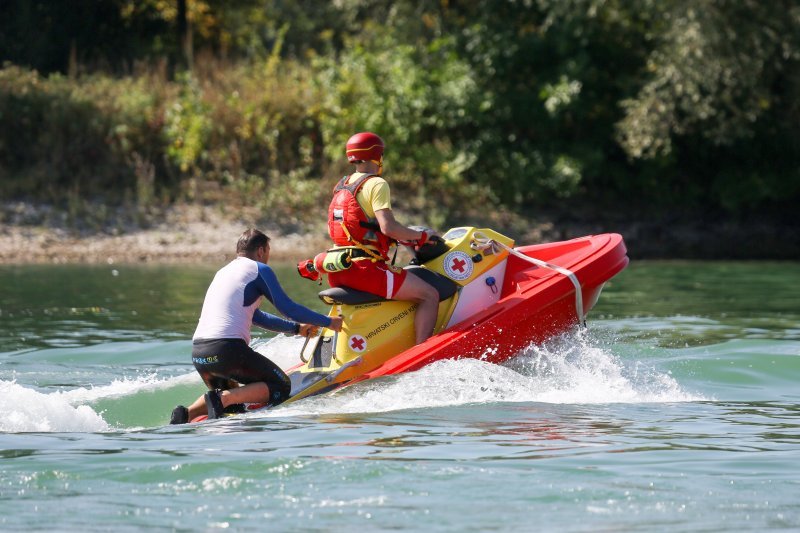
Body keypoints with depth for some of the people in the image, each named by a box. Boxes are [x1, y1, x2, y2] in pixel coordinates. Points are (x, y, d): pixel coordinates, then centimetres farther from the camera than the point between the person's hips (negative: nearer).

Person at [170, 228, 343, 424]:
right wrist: (328, 322, 16)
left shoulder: (224, 272, 29)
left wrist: (297, 328, 44)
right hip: (227, 348, -8)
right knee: (281, 388, 5)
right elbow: (287, 307, 4)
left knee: (230, 395, 30)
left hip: (197, 352, 8)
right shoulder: (259, 269, 5)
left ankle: (187, 413, 0)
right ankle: (222, 399, -18)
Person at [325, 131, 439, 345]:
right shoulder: (376, 184, -8)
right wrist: (421, 237, -6)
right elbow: (388, 227, -20)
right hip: (364, 268, -9)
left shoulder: (341, 185, 17)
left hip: (336, 272, 9)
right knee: (430, 295, -7)